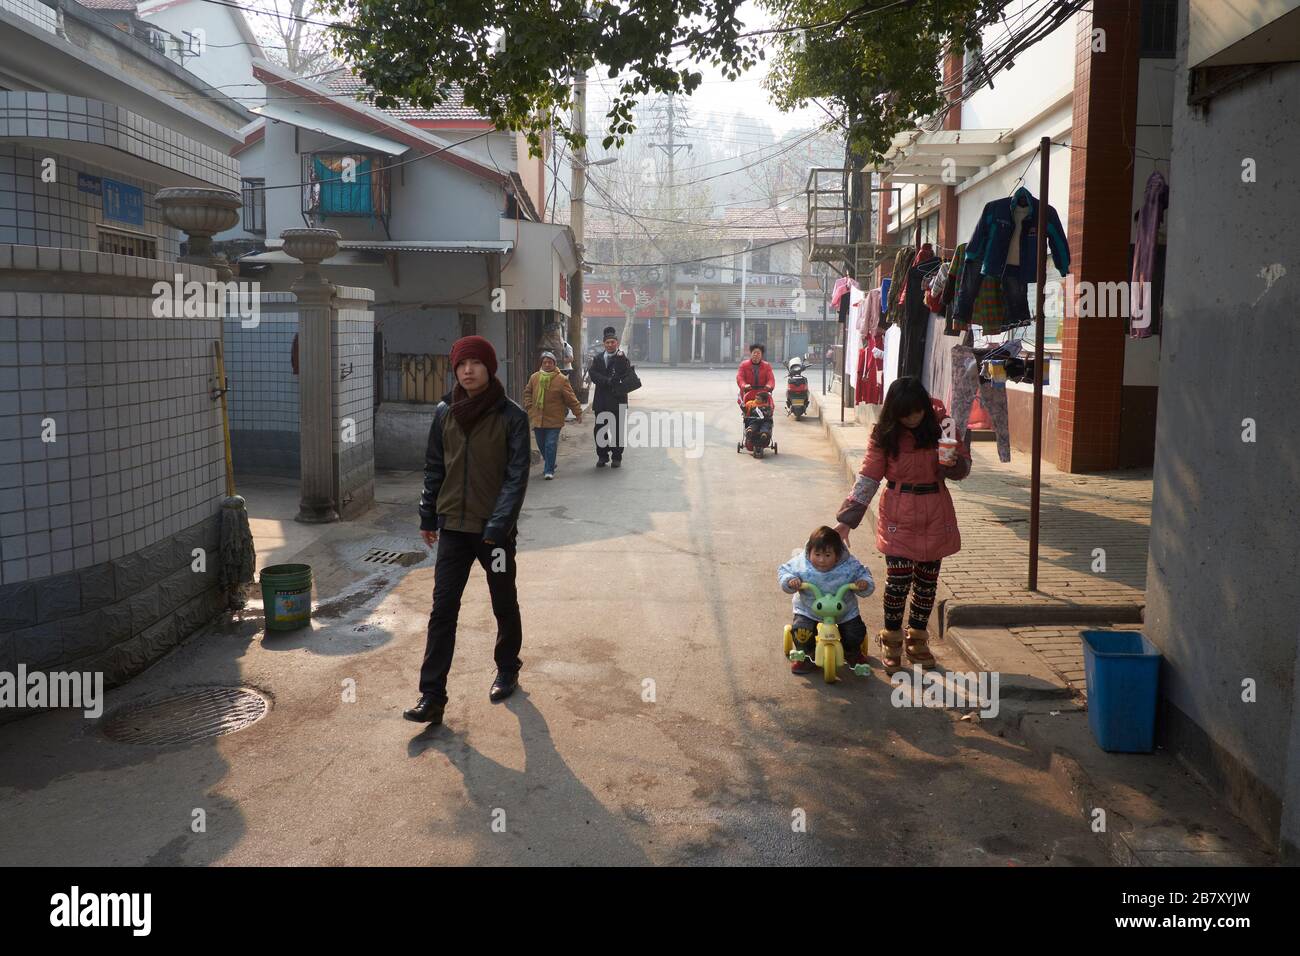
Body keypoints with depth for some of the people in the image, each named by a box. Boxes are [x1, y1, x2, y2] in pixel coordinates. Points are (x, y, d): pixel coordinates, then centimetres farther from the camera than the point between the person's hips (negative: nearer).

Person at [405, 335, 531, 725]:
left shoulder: (511, 416, -11)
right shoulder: (445, 412, 1)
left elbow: (516, 476, -13)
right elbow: (434, 467, 10)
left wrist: (498, 525, -20)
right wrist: (428, 516, 10)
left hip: (495, 530, -3)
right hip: (453, 528, 3)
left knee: (504, 606, 15)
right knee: (442, 612, 0)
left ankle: (507, 671, 37)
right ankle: (432, 696, 3)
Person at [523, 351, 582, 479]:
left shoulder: (561, 379, -7)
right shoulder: (534, 377, 4)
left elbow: (570, 398, -4)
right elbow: (527, 392, 18)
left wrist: (578, 412, -5)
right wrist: (529, 406, 7)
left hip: (554, 420, -4)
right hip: (537, 419, 4)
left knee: (550, 445, -8)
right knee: (541, 446, 14)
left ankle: (549, 470, -1)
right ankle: (549, 464, 35)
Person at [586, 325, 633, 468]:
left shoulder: (622, 359, 1)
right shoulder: (598, 358, 10)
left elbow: (627, 376, -11)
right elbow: (592, 374, -4)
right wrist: (607, 381, -16)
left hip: (618, 400, -3)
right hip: (601, 401, 3)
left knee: (617, 429, 2)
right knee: (600, 429, 6)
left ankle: (617, 457, 11)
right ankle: (602, 456, 17)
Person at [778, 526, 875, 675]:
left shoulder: (849, 565, -18)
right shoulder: (801, 563, -18)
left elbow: (863, 573, -3)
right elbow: (784, 571, -6)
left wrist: (865, 583, -26)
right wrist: (789, 581, -27)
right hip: (808, 610, -1)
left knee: (856, 632, -7)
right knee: (801, 632, -24)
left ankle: (851, 653, 30)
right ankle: (808, 657, 8)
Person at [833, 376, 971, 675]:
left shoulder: (941, 424, -4)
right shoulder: (884, 434, -7)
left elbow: (964, 467, 5)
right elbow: (869, 476, -3)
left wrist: (953, 462, -20)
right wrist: (847, 518, -8)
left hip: (935, 514, 2)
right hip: (898, 514, -2)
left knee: (927, 580, 10)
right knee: (898, 578, -9)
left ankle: (917, 640, 28)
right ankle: (891, 642, 9)